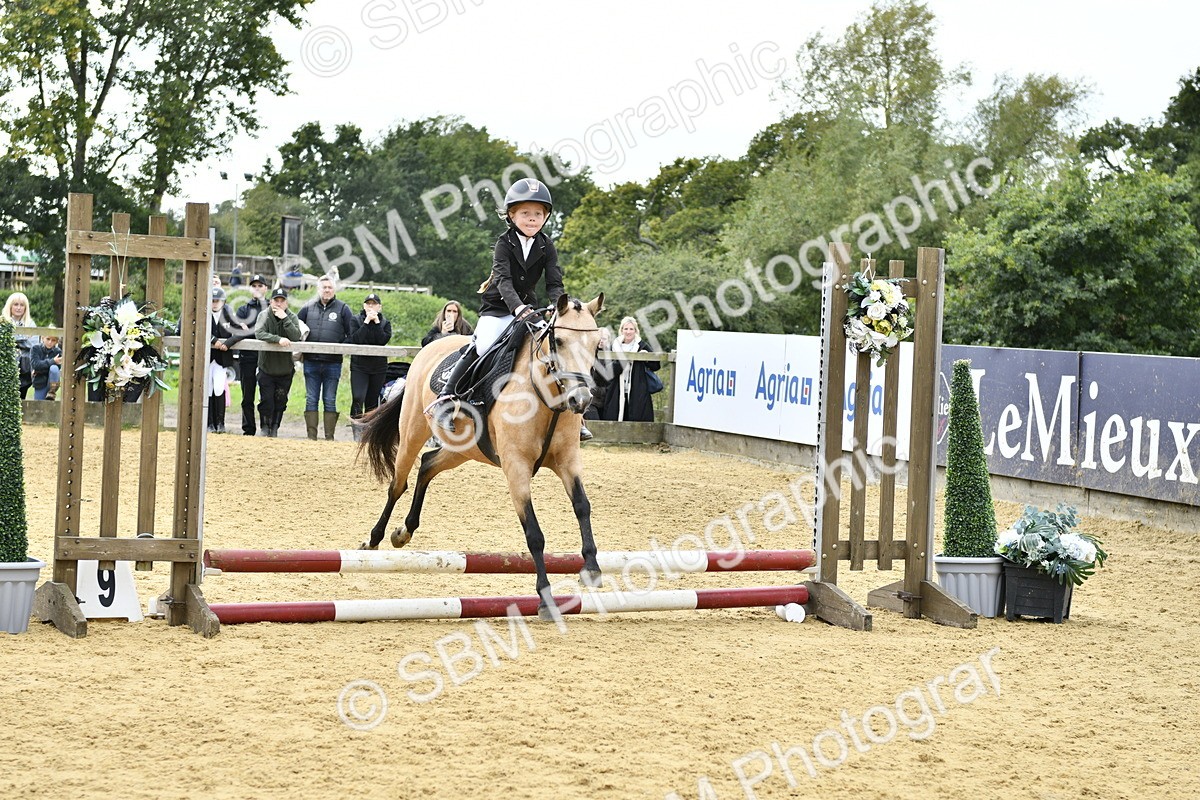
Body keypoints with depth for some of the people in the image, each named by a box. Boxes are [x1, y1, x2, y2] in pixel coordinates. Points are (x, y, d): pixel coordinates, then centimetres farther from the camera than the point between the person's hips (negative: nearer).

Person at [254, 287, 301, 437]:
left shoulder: (292, 317, -3)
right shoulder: (264, 316, -5)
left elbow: (296, 337, -18)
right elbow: (259, 333, -22)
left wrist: (285, 318, -23)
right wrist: (278, 339, -33)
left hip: (285, 369, 1)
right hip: (266, 367, -1)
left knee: (280, 402, 7)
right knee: (266, 401, -3)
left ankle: (275, 428, 21)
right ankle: (265, 429, 12)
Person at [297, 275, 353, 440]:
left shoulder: (343, 309, 2)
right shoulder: (308, 307, 8)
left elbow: (353, 334, 0)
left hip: (333, 363, -2)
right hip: (311, 362, 2)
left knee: (330, 401, 3)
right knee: (311, 400, 4)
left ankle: (329, 437, 6)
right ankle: (311, 436, 8)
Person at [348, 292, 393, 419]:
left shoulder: (385, 323, 8)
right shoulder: (356, 320, 4)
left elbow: (383, 340, -10)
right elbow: (355, 339, -13)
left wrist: (376, 322, -11)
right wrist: (367, 322, -13)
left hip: (378, 366, 2)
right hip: (359, 365, -2)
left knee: (372, 401, 6)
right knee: (358, 399, -17)